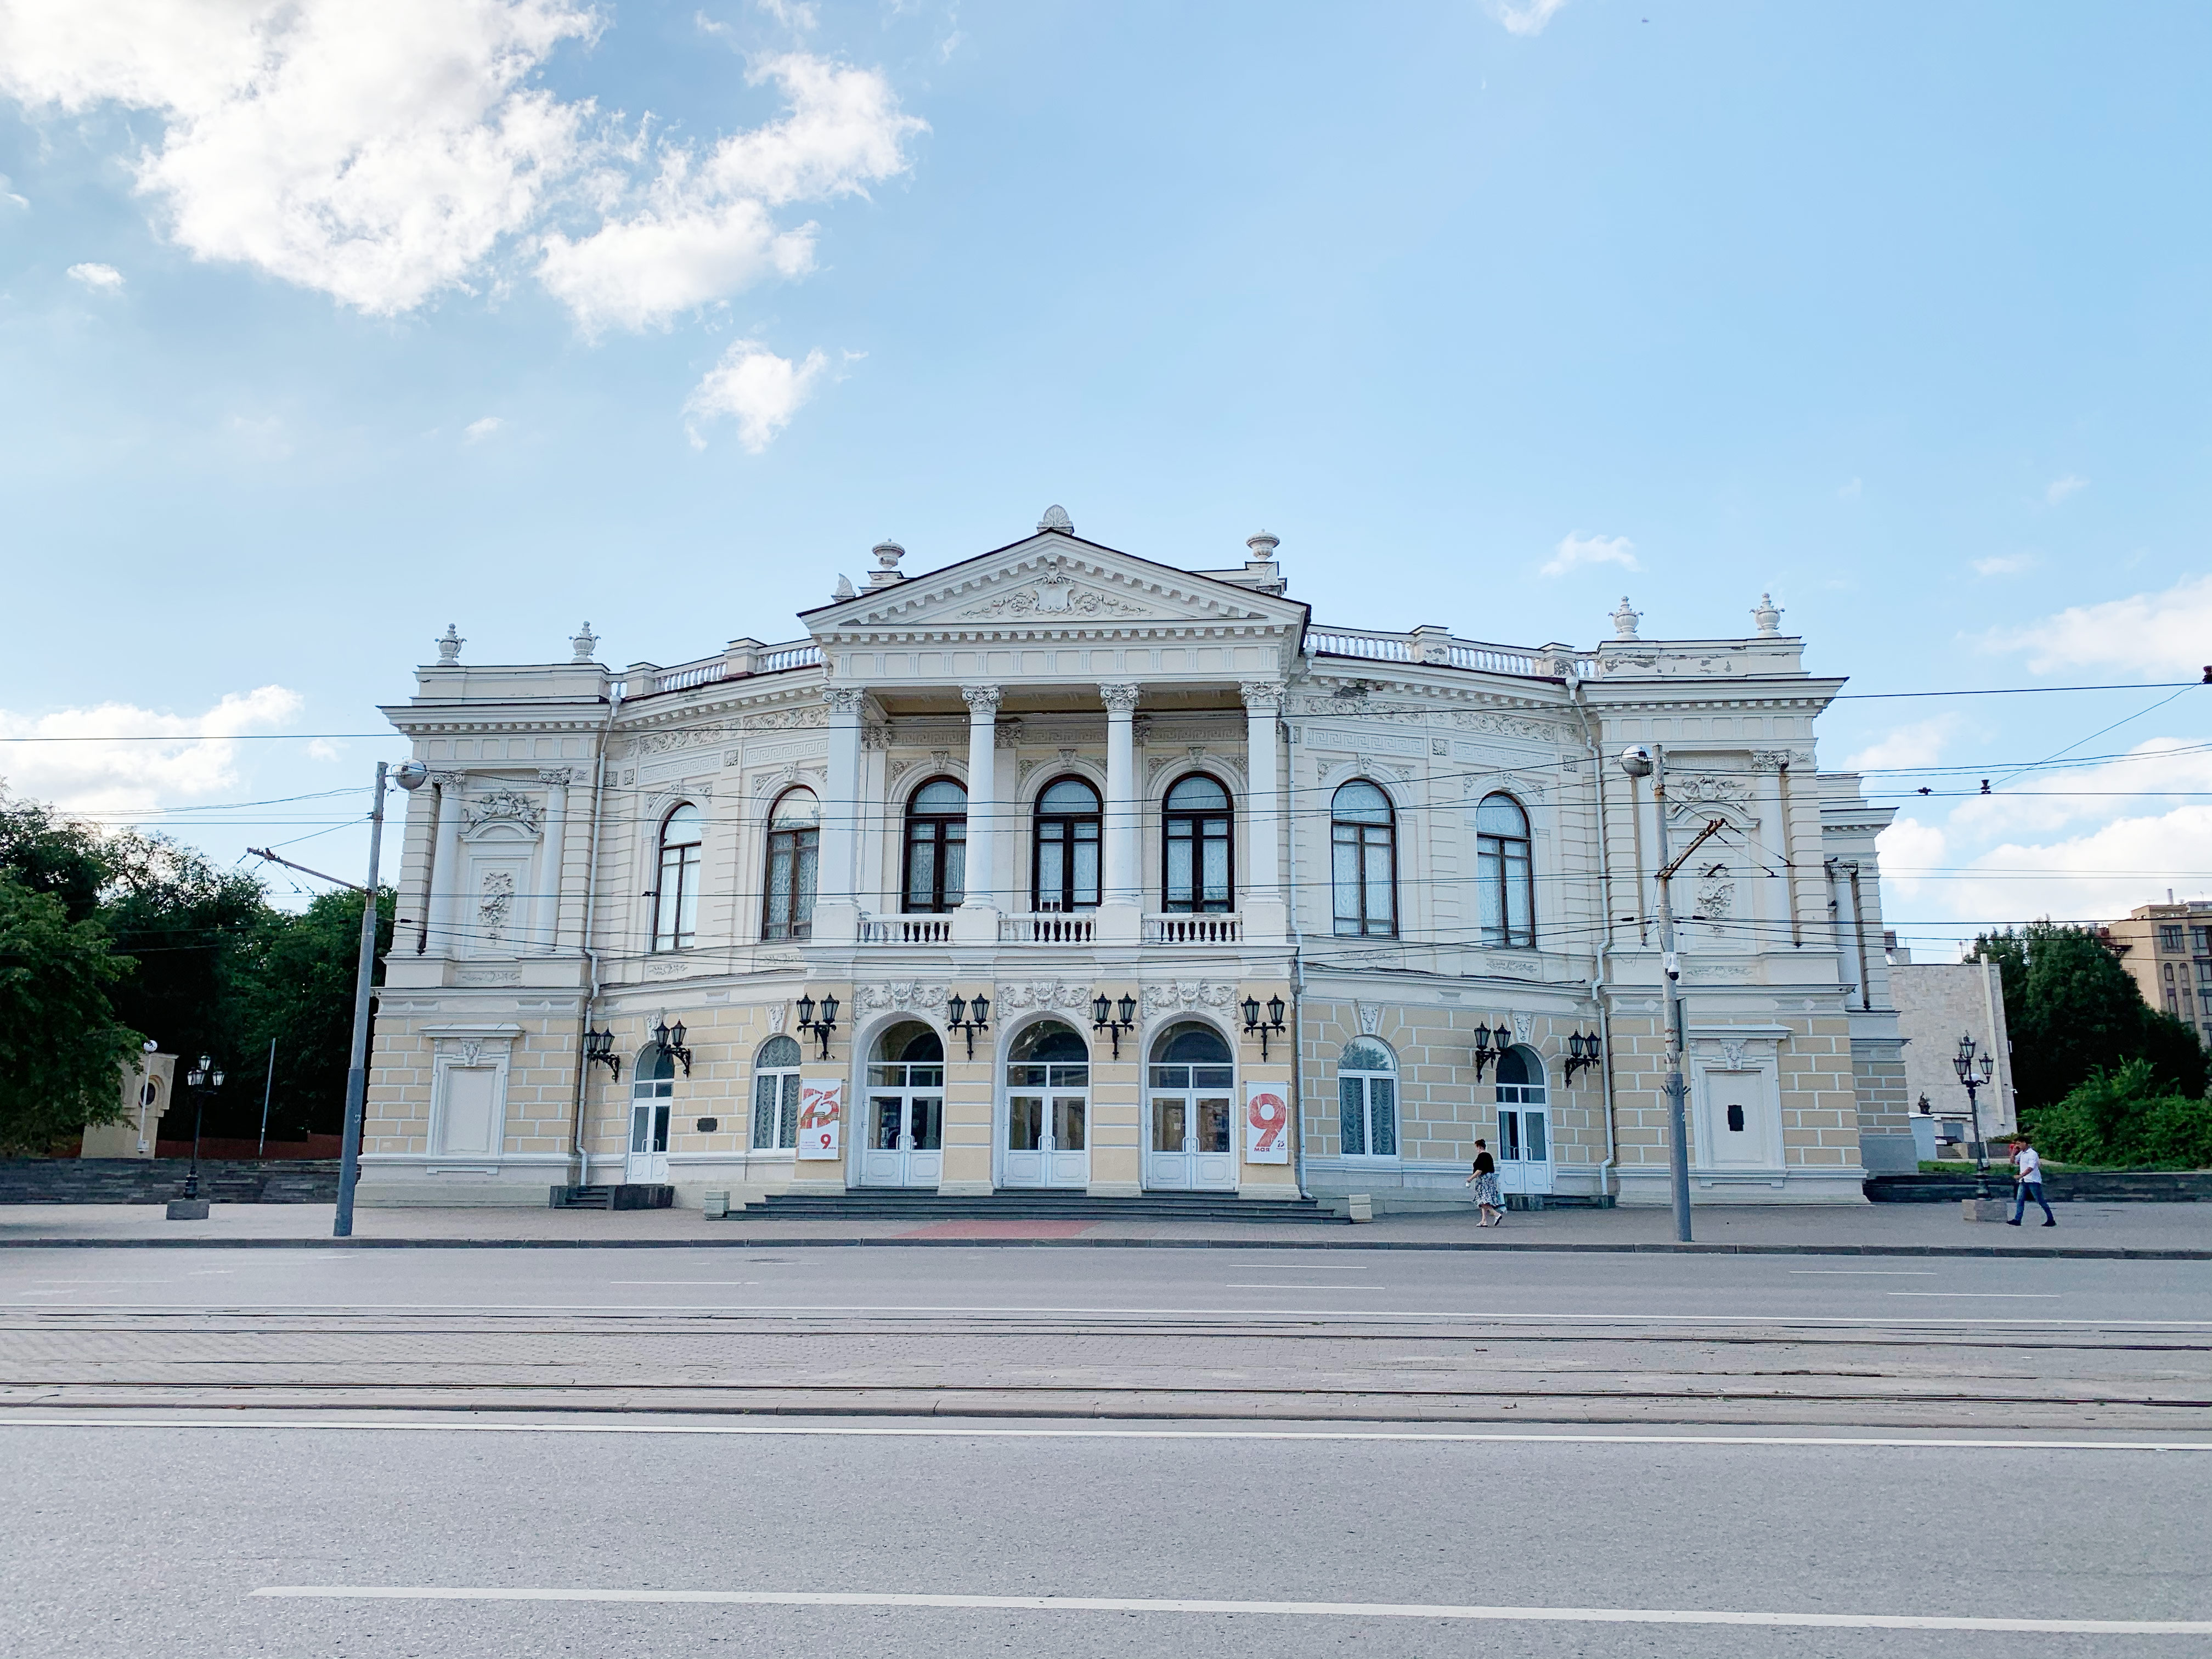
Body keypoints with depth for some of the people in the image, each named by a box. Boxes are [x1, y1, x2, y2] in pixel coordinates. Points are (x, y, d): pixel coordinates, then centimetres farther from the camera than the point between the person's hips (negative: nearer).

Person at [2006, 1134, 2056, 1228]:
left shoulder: (2032, 1154, -14)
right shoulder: (2021, 1153, 12)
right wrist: (2013, 1152, 6)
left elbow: (2030, 1168, -24)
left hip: (2033, 1181, -7)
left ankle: (2051, 1220, 9)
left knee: (2041, 1201, -1)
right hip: (2023, 1181, 8)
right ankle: (2017, 1220, -5)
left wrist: (2021, 1176, -33)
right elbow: (2013, 1162, 21)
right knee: (2019, 1200, -2)